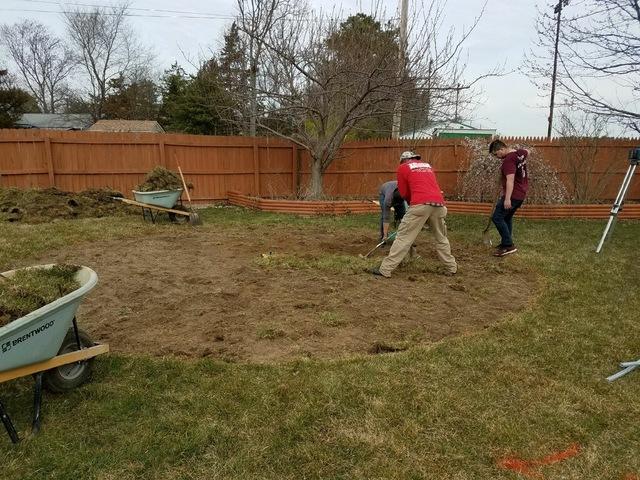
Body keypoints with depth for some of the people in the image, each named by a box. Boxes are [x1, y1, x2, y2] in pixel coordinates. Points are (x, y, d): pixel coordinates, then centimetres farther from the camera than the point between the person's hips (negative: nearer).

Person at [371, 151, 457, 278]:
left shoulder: (403, 167, 14)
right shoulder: (428, 166, 27)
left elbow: (403, 193, 15)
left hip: (420, 204, -5)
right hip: (439, 203, 5)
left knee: (403, 237, -3)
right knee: (441, 237, 20)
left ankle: (385, 269, -3)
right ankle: (451, 268, 26)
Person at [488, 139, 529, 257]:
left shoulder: (508, 160, -21)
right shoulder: (520, 153, 8)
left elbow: (510, 180, -29)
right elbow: (527, 152, 34)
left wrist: (507, 199, -34)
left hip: (513, 195, -10)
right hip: (521, 193, 10)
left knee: (497, 217, -10)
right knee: (507, 217, 19)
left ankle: (508, 245, -11)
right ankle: (506, 243, 26)